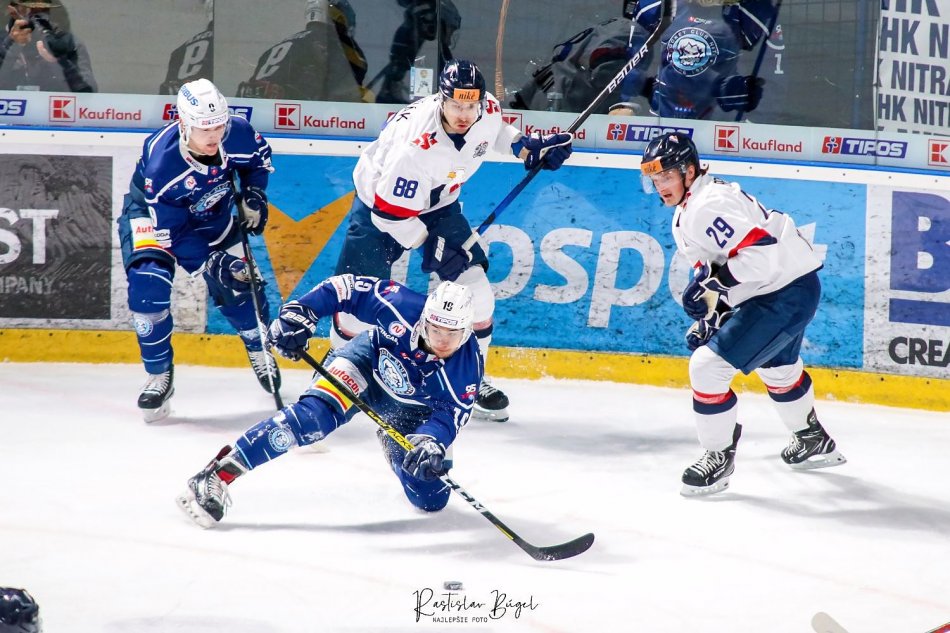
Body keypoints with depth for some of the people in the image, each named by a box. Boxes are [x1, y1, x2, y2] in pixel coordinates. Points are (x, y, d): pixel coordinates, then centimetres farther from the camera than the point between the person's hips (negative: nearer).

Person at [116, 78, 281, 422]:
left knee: (239, 281, 1)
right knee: (148, 283, -24)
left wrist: (253, 197, -6)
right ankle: (159, 375, -9)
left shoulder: (237, 133, -28)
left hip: (211, 214, 4)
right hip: (152, 213, -4)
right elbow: (168, 236, -34)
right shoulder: (160, 161, -40)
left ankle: (259, 350, 31)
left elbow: (259, 157, 0)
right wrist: (211, 263, -37)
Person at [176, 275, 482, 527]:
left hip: (410, 412, 2)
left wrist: (432, 442, -52)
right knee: (314, 416, -31)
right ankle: (218, 475, -30)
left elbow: (450, 414, -31)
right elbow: (345, 288, -23)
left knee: (431, 500, -2)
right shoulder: (400, 306, -33)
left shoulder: (467, 365, -30)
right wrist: (298, 312, -33)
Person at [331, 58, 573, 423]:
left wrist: (526, 147, -4)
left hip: (437, 202, 5)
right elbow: (390, 212, -31)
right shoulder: (416, 144, -40)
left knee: (475, 291, -5)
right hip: (379, 203, -5)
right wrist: (431, 247, -25)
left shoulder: (488, 111, -20)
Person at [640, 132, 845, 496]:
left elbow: (761, 252, -31)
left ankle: (720, 455, 1)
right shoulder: (686, 212, 12)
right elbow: (716, 262, 21)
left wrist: (714, 282, -26)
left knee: (709, 366, -14)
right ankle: (814, 441, 56)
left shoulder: (708, 206, -23)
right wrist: (713, 313, 11)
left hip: (785, 294, -12)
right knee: (775, 366, 35)